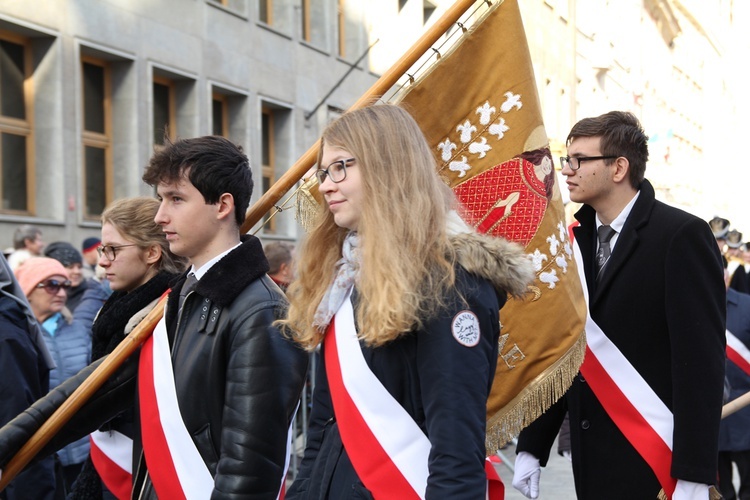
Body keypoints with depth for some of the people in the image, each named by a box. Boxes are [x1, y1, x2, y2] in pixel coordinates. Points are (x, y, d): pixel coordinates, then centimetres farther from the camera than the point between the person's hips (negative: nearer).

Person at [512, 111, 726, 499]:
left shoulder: (682, 236, -11)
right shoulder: (575, 242, 7)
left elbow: (701, 360, -15)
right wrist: (531, 448, 6)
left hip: (658, 464, -6)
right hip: (592, 463, 6)